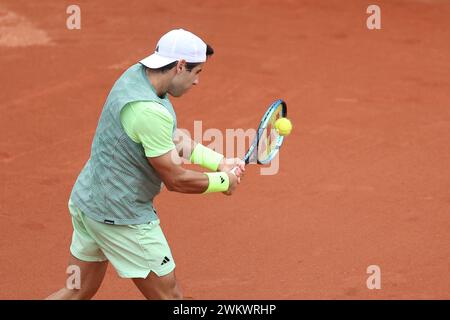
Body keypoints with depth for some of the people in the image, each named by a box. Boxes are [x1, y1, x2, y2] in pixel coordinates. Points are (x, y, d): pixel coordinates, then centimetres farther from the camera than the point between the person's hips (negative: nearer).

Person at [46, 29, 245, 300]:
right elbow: (175, 179, -21)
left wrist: (219, 161, -1)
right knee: (169, 296, 6)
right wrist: (223, 181, -5)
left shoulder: (137, 74, 0)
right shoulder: (150, 112, -29)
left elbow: (170, 138, 11)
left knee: (78, 292, 20)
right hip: (122, 219, -10)